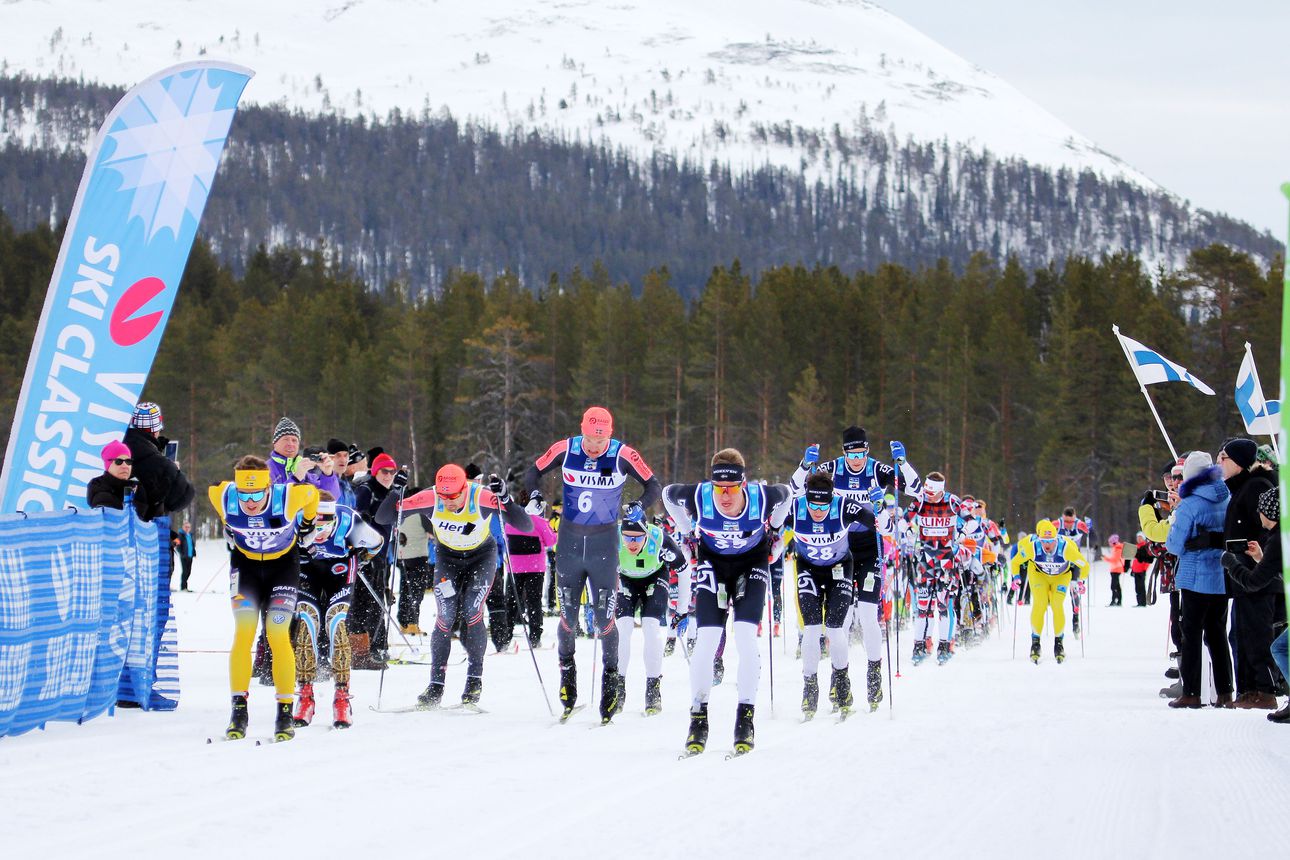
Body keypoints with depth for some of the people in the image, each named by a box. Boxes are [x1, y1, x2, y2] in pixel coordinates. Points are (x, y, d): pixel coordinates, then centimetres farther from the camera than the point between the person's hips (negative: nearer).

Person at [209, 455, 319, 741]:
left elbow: (311, 493, -8)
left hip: (283, 564, -2)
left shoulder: (288, 497, -32)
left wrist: (307, 524, 9)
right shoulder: (224, 497, -26)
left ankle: (285, 713, -3)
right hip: (245, 564, 2)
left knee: (278, 636, -11)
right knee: (243, 634, -11)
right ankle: (239, 711, -5)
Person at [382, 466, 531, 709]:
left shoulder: (483, 497, -32)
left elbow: (525, 525, -35)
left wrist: (505, 498, -49)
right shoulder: (430, 498, -26)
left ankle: (475, 679, -3)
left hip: (482, 555, -2)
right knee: (446, 616, -11)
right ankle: (436, 684, -3)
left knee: (471, 612, -17)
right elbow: (382, 518, -21)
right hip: (447, 557, 2)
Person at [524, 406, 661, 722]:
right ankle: (566, 669, 27)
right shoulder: (565, 449, -8)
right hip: (570, 540, 2)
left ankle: (610, 675, 10)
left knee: (604, 618, -5)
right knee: (568, 614, 7)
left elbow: (654, 486, -3)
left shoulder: (623, 455, -12)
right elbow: (532, 473, 5)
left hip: (605, 543, -2)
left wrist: (640, 505, -21)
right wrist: (534, 494, -14)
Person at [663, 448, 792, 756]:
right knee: (706, 638, -13)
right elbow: (668, 494, -5)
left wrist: (772, 532, 5)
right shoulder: (698, 497, -28)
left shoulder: (763, 497, -29)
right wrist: (688, 533, 3)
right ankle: (698, 719, -3)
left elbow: (787, 494, -4)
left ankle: (745, 719, -8)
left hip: (752, 563, 0)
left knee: (746, 636, -16)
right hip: (713, 563, 1)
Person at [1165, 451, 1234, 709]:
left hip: (1196, 579, -5)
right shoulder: (1228, 501, 3)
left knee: (1192, 633, 2)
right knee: (1217, 633, 14)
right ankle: (1225, 692, 12)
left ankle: (1191, 693, 0)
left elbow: (1174, 545, -10)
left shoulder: (1189, 506, -14)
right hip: (1223, 579, 5)